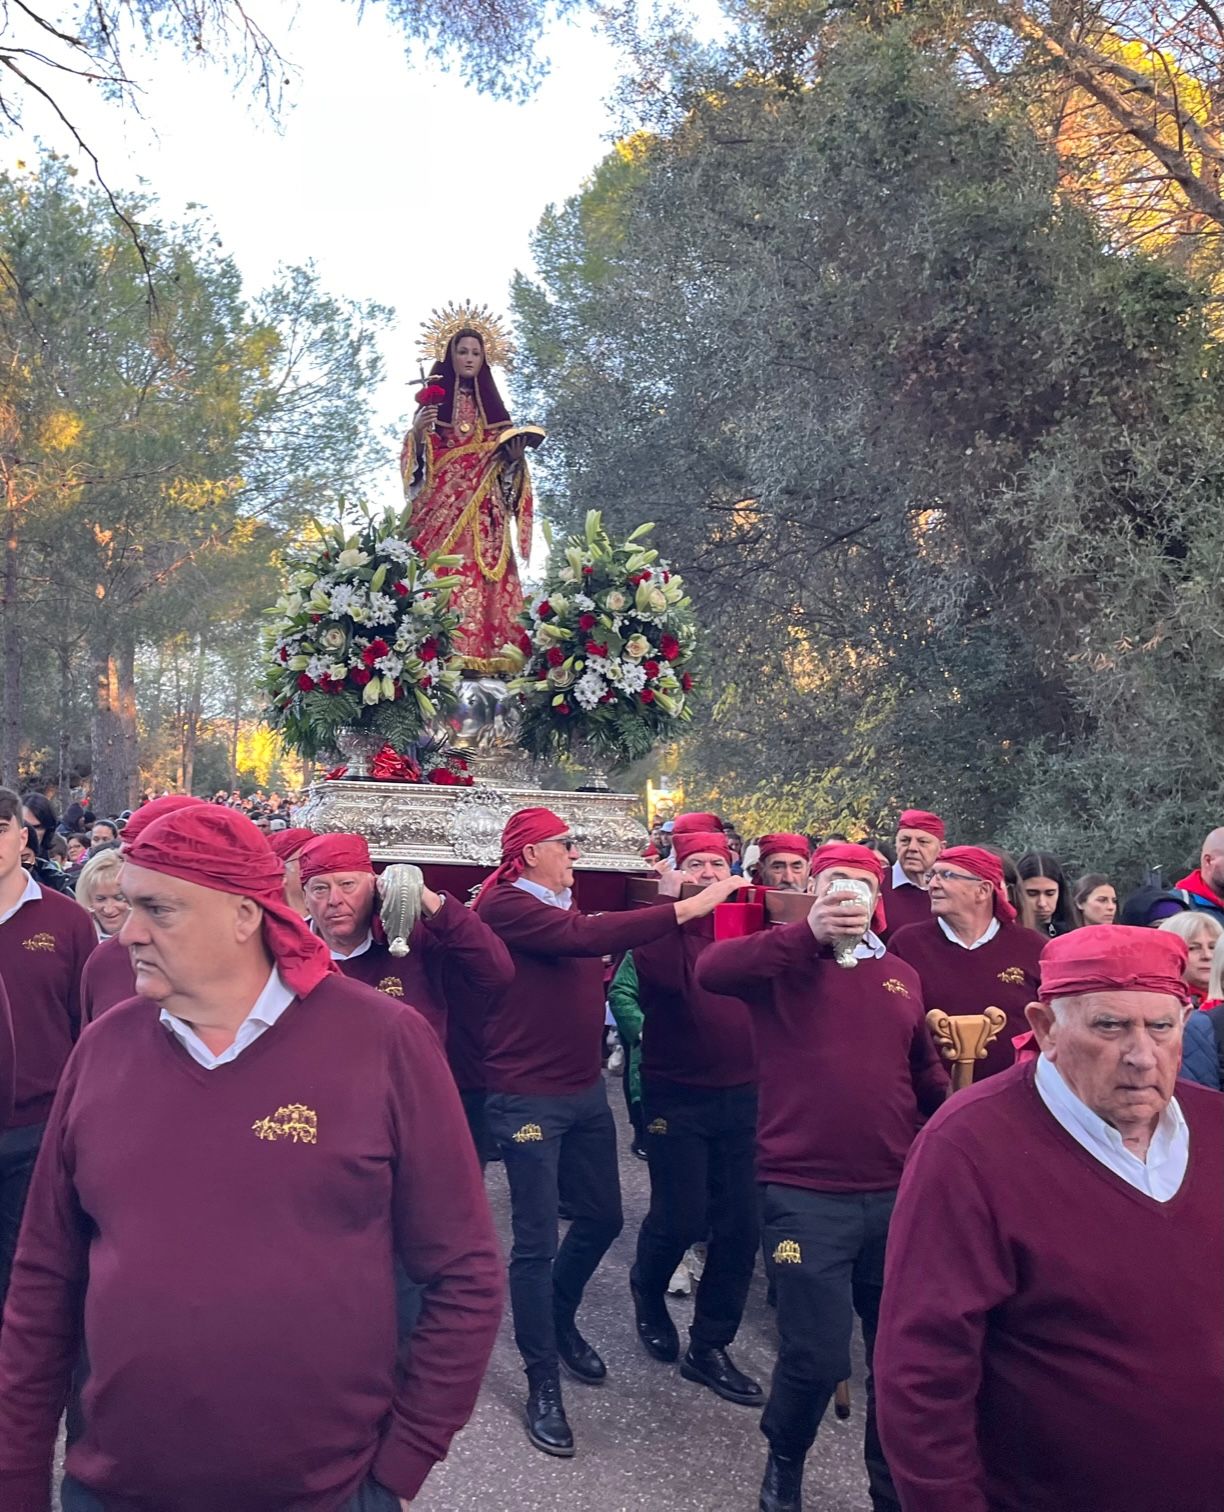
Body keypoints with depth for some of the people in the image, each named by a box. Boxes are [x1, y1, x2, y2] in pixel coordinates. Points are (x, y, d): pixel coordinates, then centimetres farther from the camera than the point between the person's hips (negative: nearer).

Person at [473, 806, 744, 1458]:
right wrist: (686, 908, -30)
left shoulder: (567, 906, 13)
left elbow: (595, 959, 12)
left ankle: (560, 1321, 42)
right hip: (528, 1098, -8)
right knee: (536, 1240, -1)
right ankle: (543, 1383, 14)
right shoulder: (504, 904, -16)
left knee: (602, 1217, 17)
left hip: (586, 1091, 9)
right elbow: (584, 937, -29)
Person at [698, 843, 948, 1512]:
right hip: (806, 1195, -4)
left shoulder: (901, 976, 15)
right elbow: (711, 970, -23)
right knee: (818, 1356, -3)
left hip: (896, 1195, 5)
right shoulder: (783, 961, -1)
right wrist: (811, 934, -30)